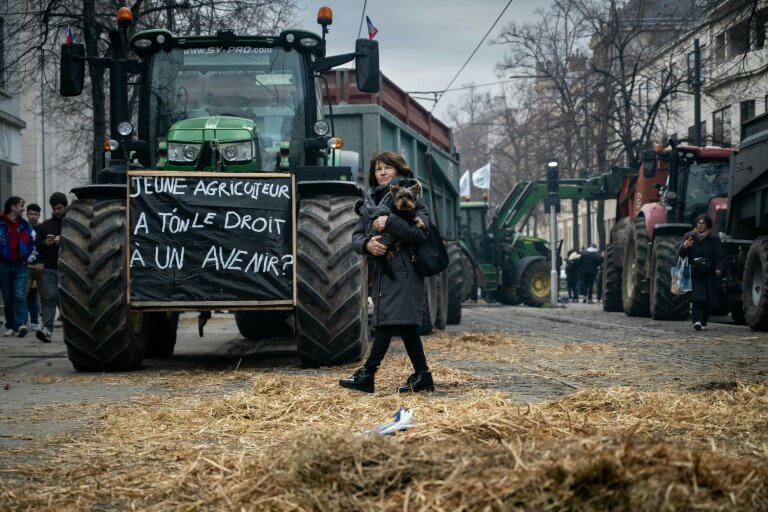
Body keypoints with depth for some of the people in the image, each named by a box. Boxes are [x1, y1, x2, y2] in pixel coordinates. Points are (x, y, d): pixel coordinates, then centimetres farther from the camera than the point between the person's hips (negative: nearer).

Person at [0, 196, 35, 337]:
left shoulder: (25, 225, 10)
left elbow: (33, 242, 18)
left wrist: (31, 257, 7)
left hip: (20, 266, 1)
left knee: (20, 295, -14)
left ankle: (21, 324, -23)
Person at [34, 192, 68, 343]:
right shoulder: (45, 226, 14)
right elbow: (37, 246, 14)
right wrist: (45, 243, -7)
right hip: (50, 268, 2)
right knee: (49, 298, -8)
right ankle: (47, 329, -17)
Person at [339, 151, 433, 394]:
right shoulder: (369, 201, 17)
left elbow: (422, 230, -16)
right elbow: (356, 236, 10)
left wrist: (390, 222, -21)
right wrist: (367, 244, -12)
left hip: (402, 271, -6)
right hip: (379, 271, 6)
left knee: (389, 320, -13)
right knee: (405, 324, 8)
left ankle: (367, 374, -14)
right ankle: (421, 375, 11)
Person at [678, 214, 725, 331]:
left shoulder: (714, 240, 7)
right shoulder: (689, 236, 9)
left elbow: (720, 256, 1)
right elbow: (680, 254, 3)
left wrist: (719, 268, -17)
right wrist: (684, 246, -20)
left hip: (708, 274, 1)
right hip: (694, 273, -1)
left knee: (707, 300, 3)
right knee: (697, 297, -17)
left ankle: (703, 323, 15)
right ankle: (697, 320, -26)